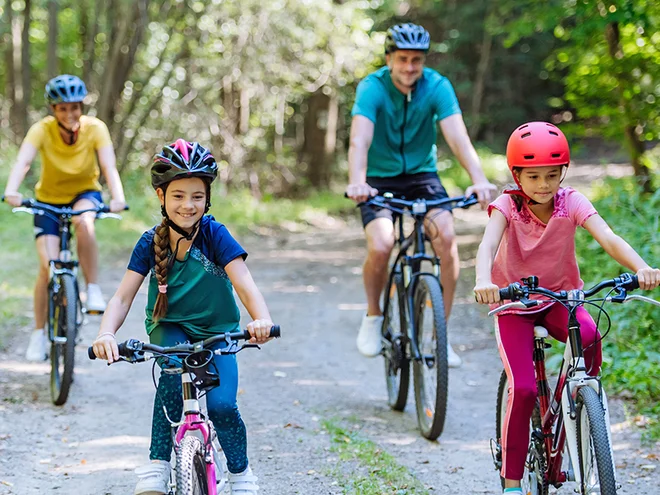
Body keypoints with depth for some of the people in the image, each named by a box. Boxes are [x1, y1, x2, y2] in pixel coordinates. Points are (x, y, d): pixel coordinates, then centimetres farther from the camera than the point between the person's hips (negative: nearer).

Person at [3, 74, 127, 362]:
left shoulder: (95, 129, -21)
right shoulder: (42, 130, -24)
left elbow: (109, 167, -32)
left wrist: (118, 197, -52)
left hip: (85, 193, 0)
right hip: (49, 199, 0)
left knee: (83, 221, -36)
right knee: (48, 265, -13)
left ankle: (93, 290, -22)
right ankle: (39, 333, 2)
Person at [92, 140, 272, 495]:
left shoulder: (214, 235, -18)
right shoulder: (151, 243, -12)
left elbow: (243, 282, -30)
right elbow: (123, 296, -16)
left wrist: (262, 319, -51)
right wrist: (106, 333, -37)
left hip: (216, 331, -1)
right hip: (170, 327, 1)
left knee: (221, 405, -20)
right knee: (174, 372, -33)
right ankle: (157, 465, -23)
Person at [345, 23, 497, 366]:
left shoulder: (438, 87, -13)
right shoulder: (372, 88, -18)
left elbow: (457, 137, -25)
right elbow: (359, 140, -32)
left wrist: (479, 180, -42)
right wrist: (357, 183, -52)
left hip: (422, 175, 2)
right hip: (379, 179, -2)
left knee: (446, 238, -24)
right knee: (381, 246, -26)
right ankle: (373, 316, 5)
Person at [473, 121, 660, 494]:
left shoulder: (572, 203, -14)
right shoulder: (508, 205, -17)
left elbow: (608, 239, -28)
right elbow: (488, 244, -34)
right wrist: (484, 281, -57)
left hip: (560, 297, 1)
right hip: (514, 303, -1)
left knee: (588, 334, -33)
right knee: (523, 388, -16)